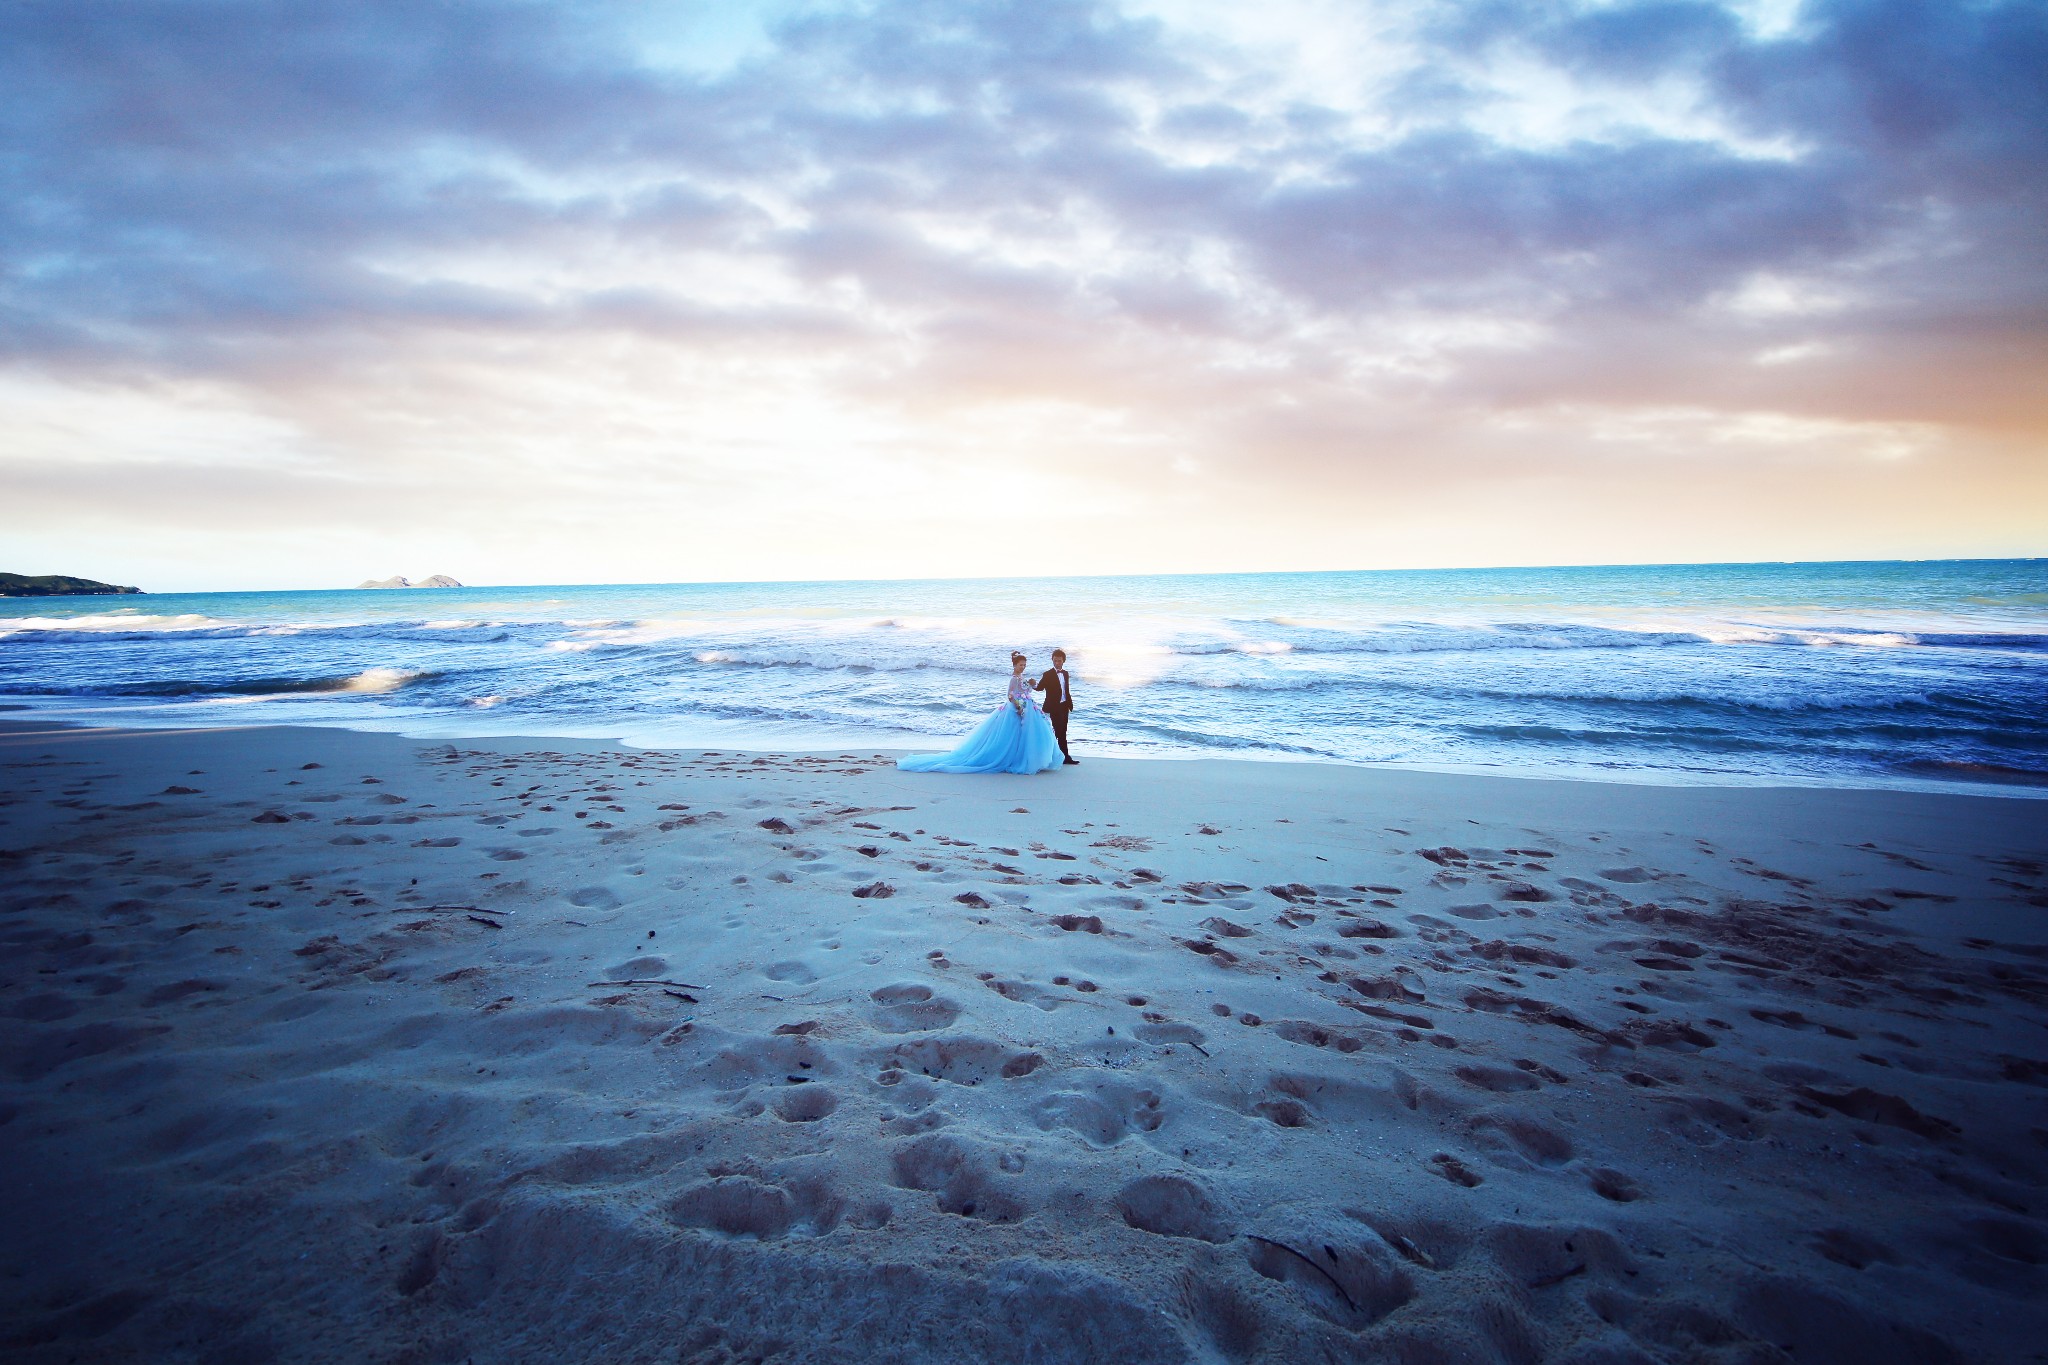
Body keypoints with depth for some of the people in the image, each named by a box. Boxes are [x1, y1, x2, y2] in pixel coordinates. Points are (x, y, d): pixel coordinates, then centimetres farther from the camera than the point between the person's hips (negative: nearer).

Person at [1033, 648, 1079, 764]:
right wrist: (1034, 685, -36)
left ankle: (1065, 756, 14)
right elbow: (1040, 687, -14)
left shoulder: (1065, 673, 12)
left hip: (1064, 706, 6)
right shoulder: (1048, 674, -8)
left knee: (1063, 732, 10)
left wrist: (1070, 705, 15)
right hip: (1054, 707, -6)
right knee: (1058, 731, -7)